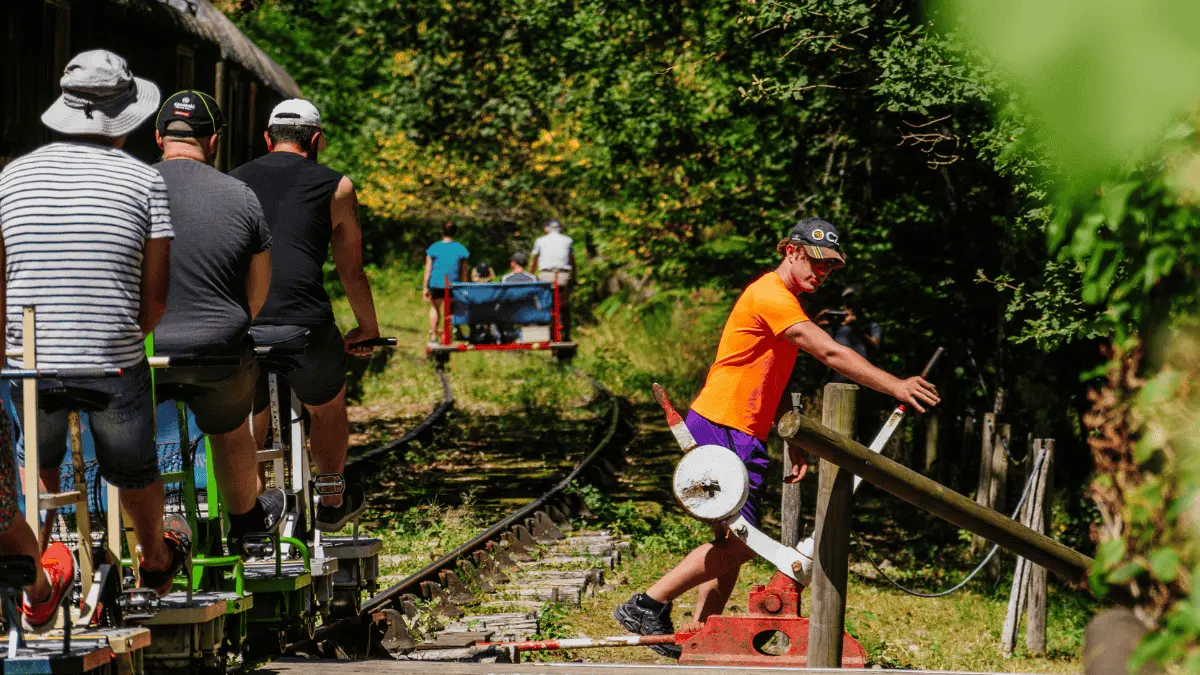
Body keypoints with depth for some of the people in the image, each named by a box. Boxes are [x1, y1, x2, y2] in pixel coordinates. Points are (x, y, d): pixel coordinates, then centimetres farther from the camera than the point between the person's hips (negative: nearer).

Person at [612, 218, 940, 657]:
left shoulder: (786, 303, 19)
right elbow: (831, 354, -22)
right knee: (740, 544, -12)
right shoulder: (770, 296, -14)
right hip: (721, 428, -11)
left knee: (731, 542, 9)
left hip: (743, 435, 11)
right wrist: (895, 387, -25)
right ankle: (647, 606, -5)